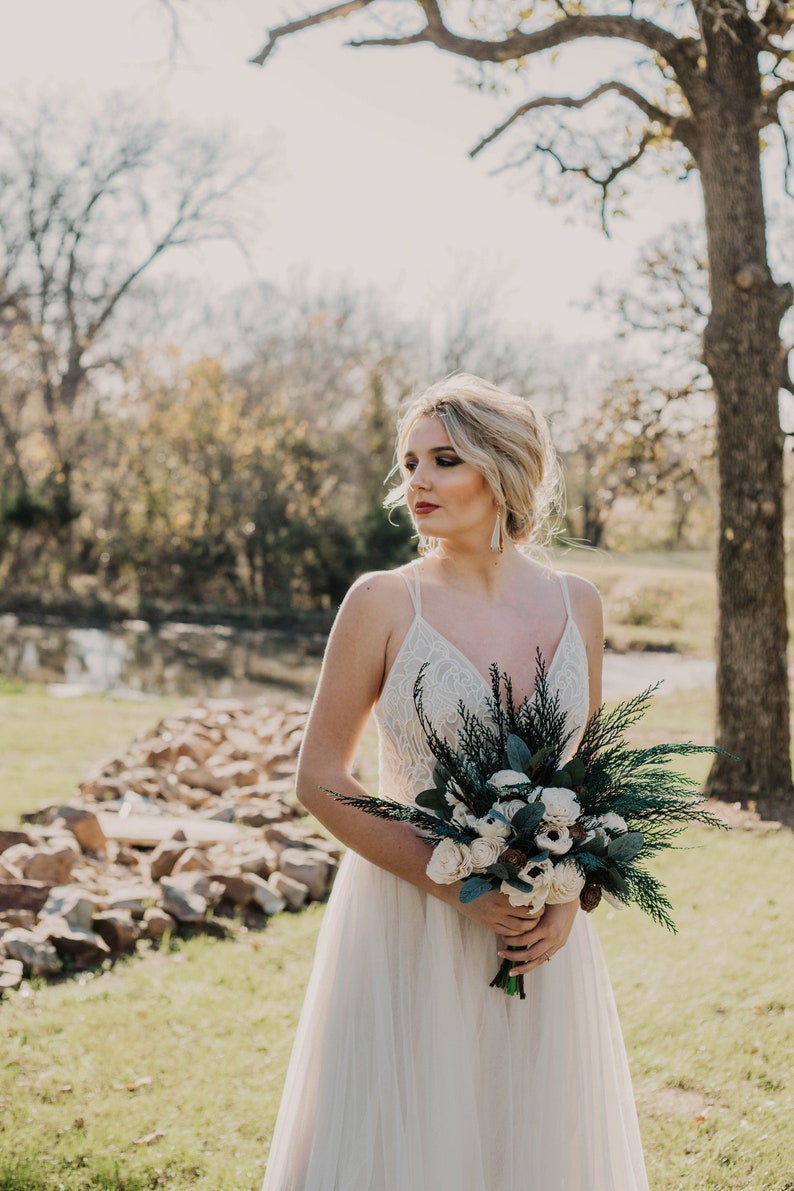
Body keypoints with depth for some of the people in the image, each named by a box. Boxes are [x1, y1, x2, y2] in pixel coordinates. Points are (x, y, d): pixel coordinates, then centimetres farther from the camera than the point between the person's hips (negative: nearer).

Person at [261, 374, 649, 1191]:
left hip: (539, 934, 3)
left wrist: (569, 896, -5)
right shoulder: (383, 602, -7)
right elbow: (319, 778, -6)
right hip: (407, 929, -3)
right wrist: (457, 889, -13)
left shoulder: (576, 604, 2)